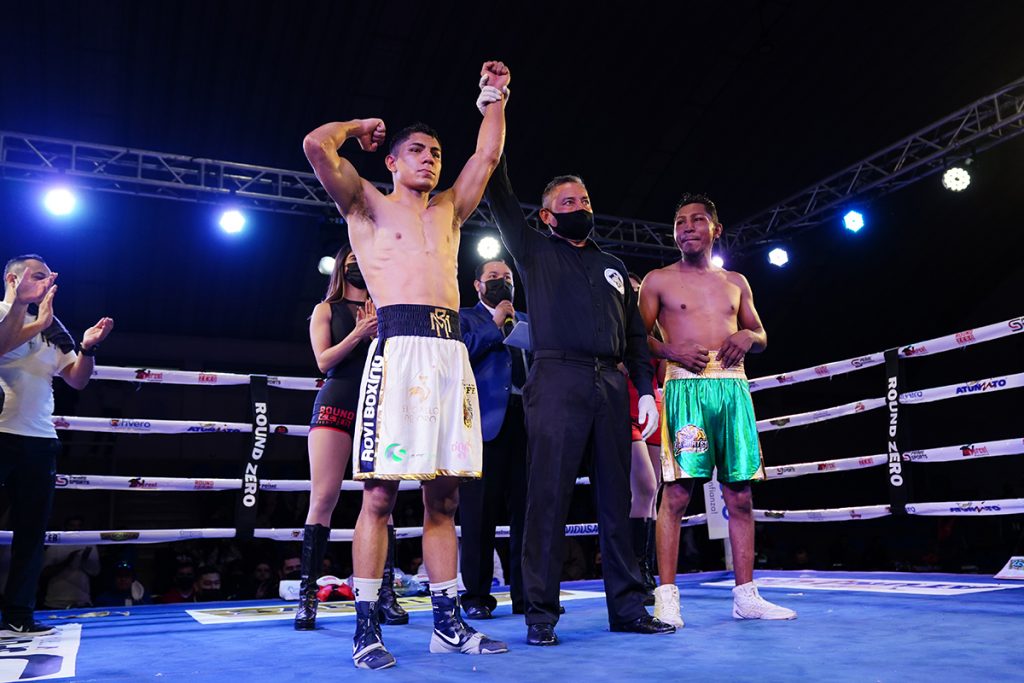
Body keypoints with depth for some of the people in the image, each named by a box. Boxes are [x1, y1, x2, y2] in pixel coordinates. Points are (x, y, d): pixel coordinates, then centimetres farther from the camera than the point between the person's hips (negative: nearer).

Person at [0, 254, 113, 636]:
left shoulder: (52, 330, 17)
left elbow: (77, 380, 13)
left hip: (39, 439, 5)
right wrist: (38, 324, -22)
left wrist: (87, 348, -3)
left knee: (32, 530, 4)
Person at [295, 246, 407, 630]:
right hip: (337, 404, -2)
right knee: (323, 498, -9)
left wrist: (378, 334, -7)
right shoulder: (326, 310, 13)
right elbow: (324, 360, 1)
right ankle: (307, 596, -5)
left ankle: (386, 594, 1)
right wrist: (357, 334, -12)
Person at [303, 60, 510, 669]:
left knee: (444, 496, 5)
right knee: (380, 492, -7)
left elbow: (488, 153, 27)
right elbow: (316, 145, 1)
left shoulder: (449, 209, 25)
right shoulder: (368, 205, 12)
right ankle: (367, 628, 2)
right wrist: (360, 126, 18)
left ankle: (448, 620, 12)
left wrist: (495, 94, 29)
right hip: (400, 345, -5)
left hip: (453, 352, 5)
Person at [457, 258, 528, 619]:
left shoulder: (528, 321, 24)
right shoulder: (465, 317, 12)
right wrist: (494, 325, -3)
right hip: (487, 421, -3)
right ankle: (477, 596, 9)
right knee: (480, 511, 0)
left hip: (527, 419, 4)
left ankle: (526, 594, 11)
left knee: (527, 508, 3)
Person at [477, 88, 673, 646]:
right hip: (557, 379, -4)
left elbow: (635, 334, 20)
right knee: (549, 495, -7)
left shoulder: (613, 267, 24)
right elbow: (500, 197, 5)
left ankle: (627, 606, 11)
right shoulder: (534, 251, 14)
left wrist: (646, 389, 8)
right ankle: (541, 613, -1)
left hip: (611, 385, 4)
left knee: (615, 497, 4)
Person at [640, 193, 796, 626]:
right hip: (686, 388, -4)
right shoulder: (658, 281, 9)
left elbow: (761, 336, 23)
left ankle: (746, 596, 11)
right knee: (677, 493, -10)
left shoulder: (736, 282, 20)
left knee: (740, 494, 3)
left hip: (733, 388, 4)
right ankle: (666, 597, -5)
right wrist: (670, 350, -13)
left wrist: (747, 337, 0)